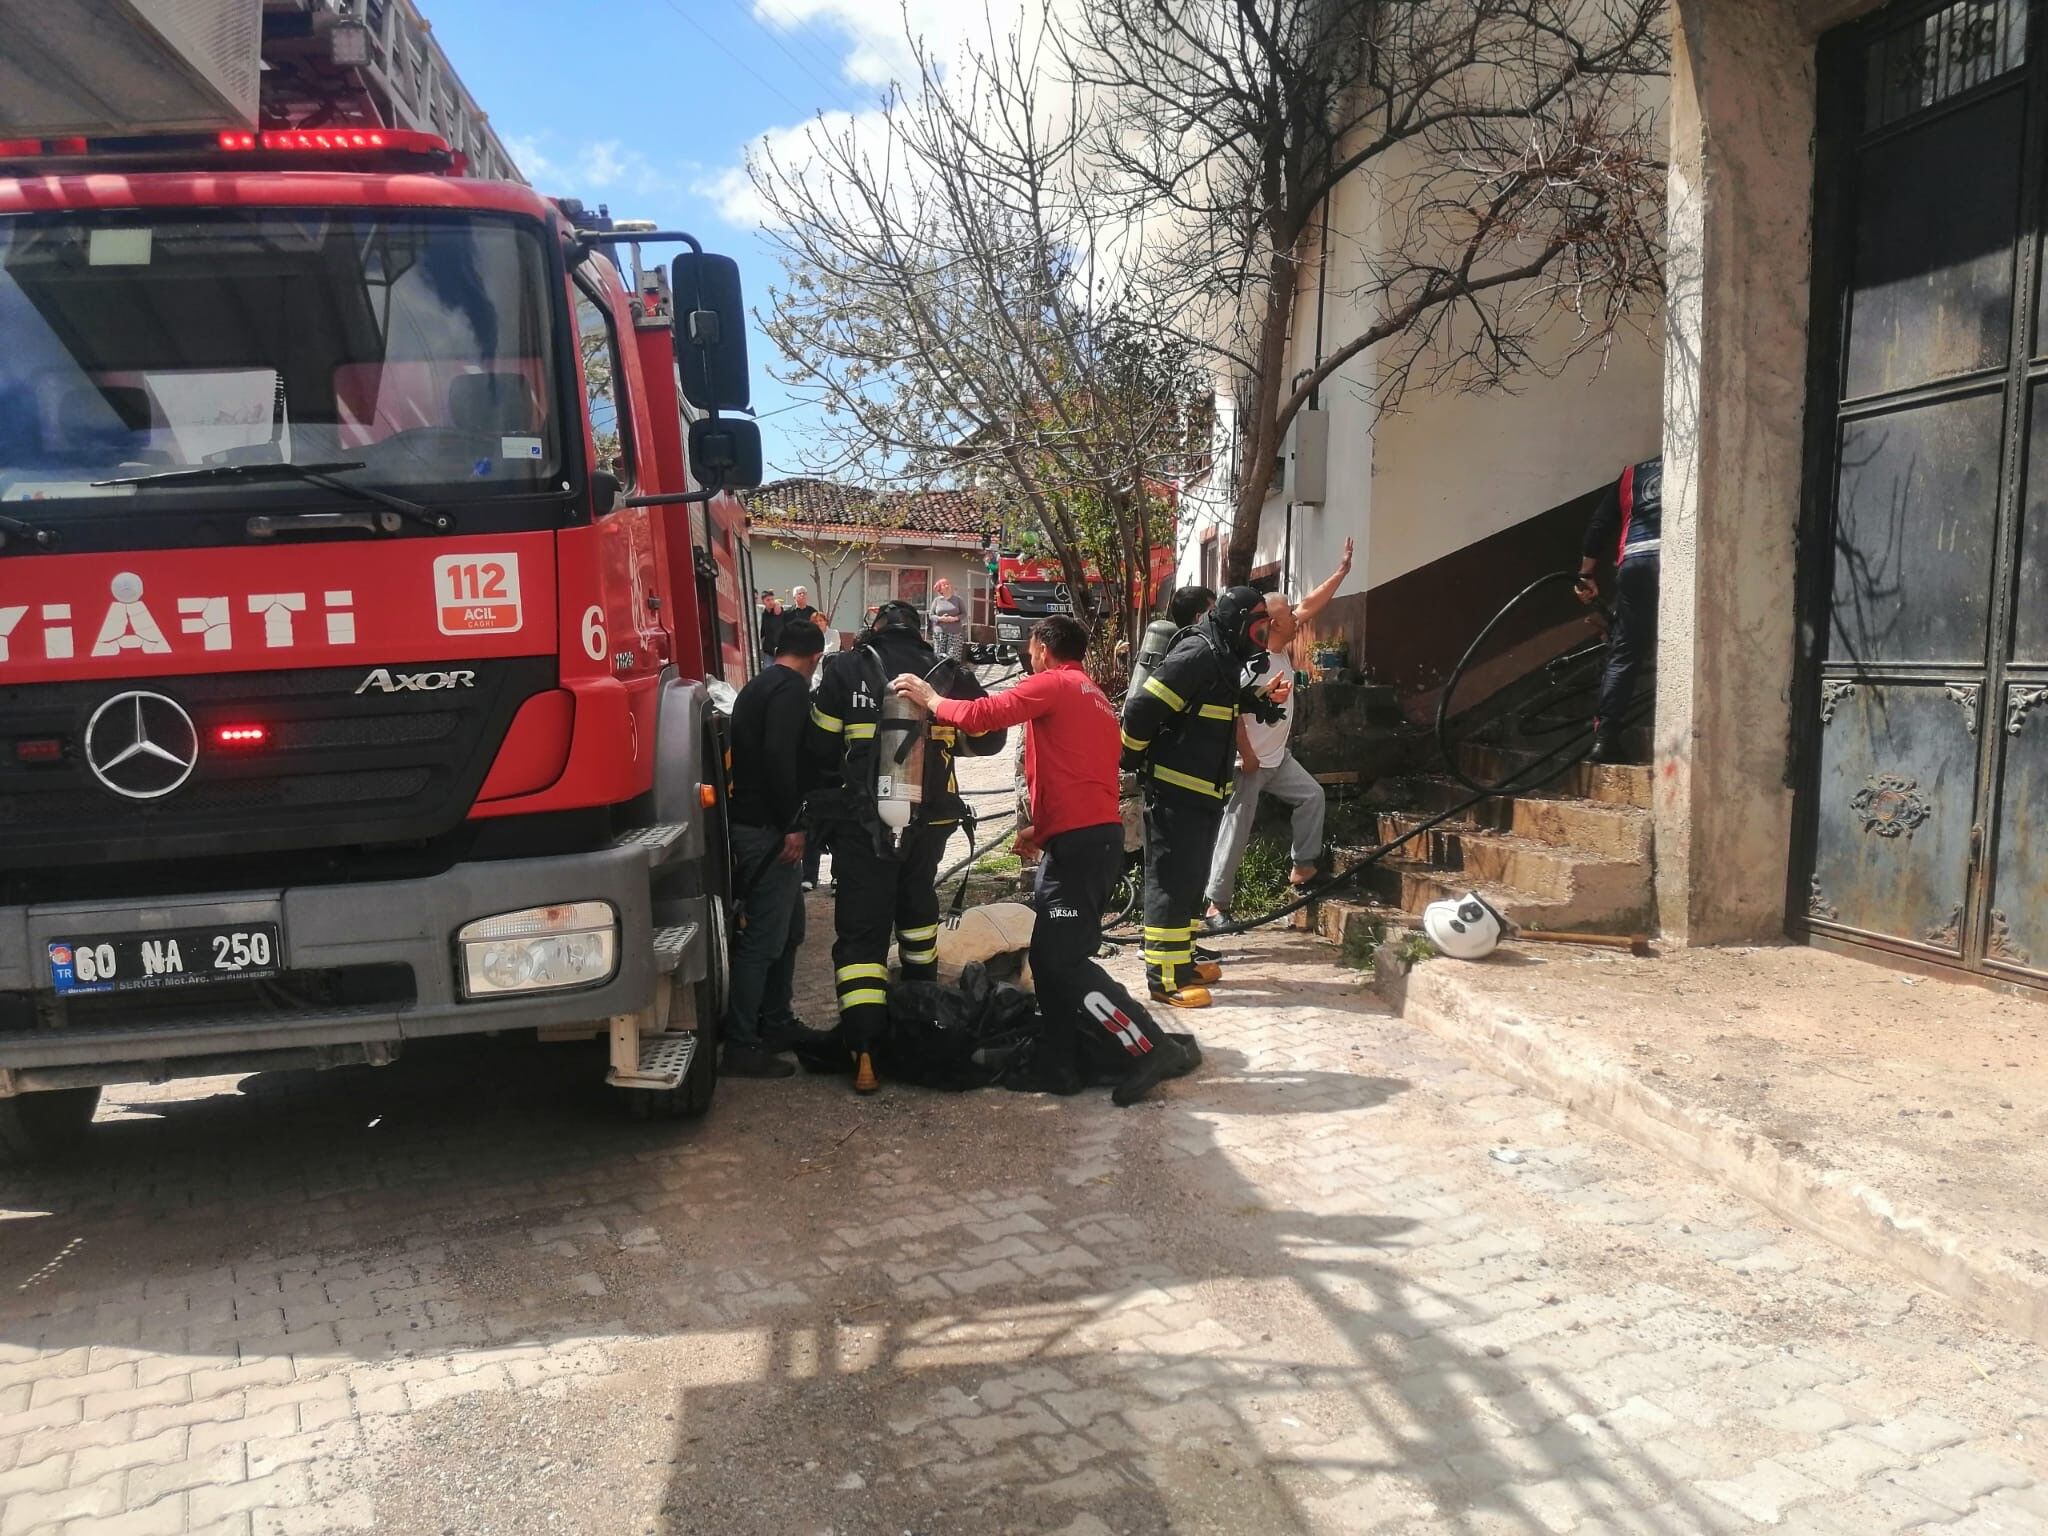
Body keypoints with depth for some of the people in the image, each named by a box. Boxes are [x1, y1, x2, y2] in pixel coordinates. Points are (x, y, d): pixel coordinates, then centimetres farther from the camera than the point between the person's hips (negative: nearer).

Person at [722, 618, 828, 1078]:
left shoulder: (758, 685, 18)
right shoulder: (792, 689, -12)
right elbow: (778, 757, -25)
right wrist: (792, 827, -21)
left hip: (751, 822, 10)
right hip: (768, 830, -10)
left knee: (787, 927, 19)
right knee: (763, 938, -7)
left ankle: (775, 1023, 27)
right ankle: (741, 1046, -3)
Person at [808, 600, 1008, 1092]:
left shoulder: (845, 670, -7)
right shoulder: (948, 676, -1)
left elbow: (821, 747, -5)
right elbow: (987, 737, 9)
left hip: (861, 824, -3)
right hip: (929, 821, 3)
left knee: (861, 931, -1)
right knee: (916, 904, 28)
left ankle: (864, 1053, -11)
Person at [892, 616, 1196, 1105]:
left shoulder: (1053, 684, -4)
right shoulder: (1094, 698, 26)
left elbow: (984, 715, -13)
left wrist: (931, 700, 4)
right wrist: (1041, 829, 26)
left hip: (1079, 841, -10)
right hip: (1094, 836, 10)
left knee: (1063, 962, -9)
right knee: (1051, 956, 12)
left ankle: (1156, 1049, -11)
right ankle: (1059, 1065, 14)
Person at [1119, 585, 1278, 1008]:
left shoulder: (1223, 659, 13)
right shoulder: (1197, 654, -19)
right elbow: (1141, 707, -23)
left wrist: (1253, 702, 12)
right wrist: (1134, 757, -10)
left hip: (1204, 793, 10)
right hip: (1175, 791, -10)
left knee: (1192, 879, 17)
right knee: (1172, 882, -7)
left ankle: (1182, 961, 28)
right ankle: (1165, 978, -3)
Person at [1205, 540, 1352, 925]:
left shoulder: (1283, 649, 3)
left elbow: (1310, 605, 10)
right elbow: (1233, 713, -24)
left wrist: (1342, 571, 9)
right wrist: (1246, 756, -20)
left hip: (1278, 759, 9)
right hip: (1249, 763, -9)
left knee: (1312, 795, 15)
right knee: (1236, 829, -6)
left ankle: (1302, 867, 22)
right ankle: (1216, 904, 0)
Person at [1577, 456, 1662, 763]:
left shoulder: (1631, 474, 25)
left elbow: (1599, 525, 16)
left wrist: (1586, 574, 19)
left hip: (1635, 561, 1)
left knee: (1624, 654, 3)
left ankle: (1605, 736, -3)